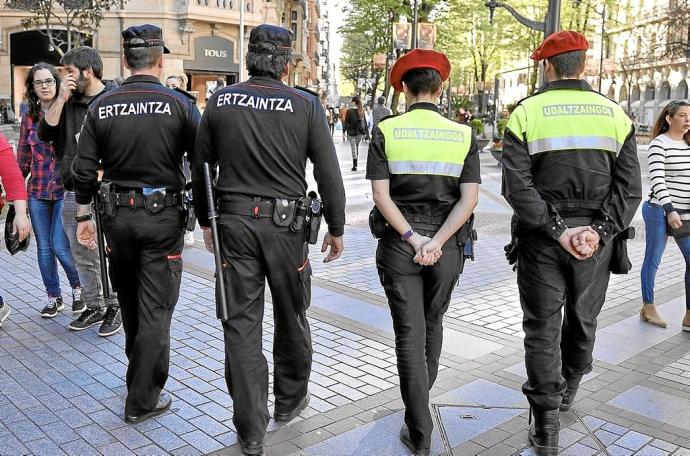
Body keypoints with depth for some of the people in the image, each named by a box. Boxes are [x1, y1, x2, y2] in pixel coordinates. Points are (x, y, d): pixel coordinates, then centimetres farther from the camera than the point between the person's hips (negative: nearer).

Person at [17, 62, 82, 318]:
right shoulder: (29, 118, 7)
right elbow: (23, 158, 12)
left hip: (65, 190, -4)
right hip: (38, 193, 4)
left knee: (61, 246, -7)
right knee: (44, 248, 9)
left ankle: (77, 287, 19)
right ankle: (54, 297, 23)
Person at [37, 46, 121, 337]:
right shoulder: (67, 103, 12)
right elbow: (44, 134, 3)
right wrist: (61, 99, -3)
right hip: (71, 193, 6)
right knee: (82, 258, 13)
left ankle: (114, 307, 14)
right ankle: (93, 306, 26)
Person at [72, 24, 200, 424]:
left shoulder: (102, 107, 0)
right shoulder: (180, 105, -9)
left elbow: (84, 170, 1)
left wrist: (85, 215, 12)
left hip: (118, 215, 4)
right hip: (163, 216, -3)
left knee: (130, 304, 20)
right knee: (156, 309, 3)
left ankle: (139, 374, 39)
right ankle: (143, 400, 10)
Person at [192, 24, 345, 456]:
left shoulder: (220, 101, 2)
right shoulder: (306, 104, -6)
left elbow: (201, 168, 8)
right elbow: (329, 173, -5)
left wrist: (205, 219, 20)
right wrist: (336, 228, 6)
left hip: (234, 221, 2)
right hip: (285, 224, -1)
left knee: (242, 323, 7)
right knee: (292, 317, 18)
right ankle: (290, 400, 37)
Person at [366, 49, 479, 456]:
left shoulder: (386, 131, -4)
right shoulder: (464, 135, 0)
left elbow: (381, 195, -12)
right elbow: (469, 198, -9)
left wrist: (413, 239, -11)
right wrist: (435, 242, -12)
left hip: (398, 244, -2)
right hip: (447, 245, 2)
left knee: (409, 334, 6)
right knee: (433, 324, 23)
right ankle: (422, 398, 46)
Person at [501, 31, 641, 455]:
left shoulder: (526, 113, -5)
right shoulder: (615, 114, 3)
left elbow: (517, 186, -14)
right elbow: (630, 186, -6)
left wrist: (557, 230, -14)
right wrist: (600, 230, -12)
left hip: (542, 238, -2)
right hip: (596, 236, 3)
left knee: (542, 326, 6)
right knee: (584, 319, 21)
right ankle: (569, 387, 43)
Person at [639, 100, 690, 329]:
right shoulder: (659, 144, -9)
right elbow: (657, 180, -17)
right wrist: (670, 210, -24)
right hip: (660, 211, -6)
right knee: (653, 260, 5)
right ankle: (648, 308, 20)